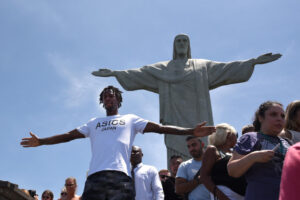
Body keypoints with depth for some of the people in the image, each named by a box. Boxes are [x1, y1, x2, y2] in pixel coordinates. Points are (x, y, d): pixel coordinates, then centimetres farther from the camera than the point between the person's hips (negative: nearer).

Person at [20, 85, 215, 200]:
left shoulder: (130, 119, 24)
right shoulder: (94, 123, 31)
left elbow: (159, 128, 16)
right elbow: (70, 135, 31)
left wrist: (191, 131, 7)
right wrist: (40, 141, 28)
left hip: (120, 176, -2)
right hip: (95, 177, 2)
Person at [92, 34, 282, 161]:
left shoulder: (203, 66, 20)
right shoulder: (162, 68, 22)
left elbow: (226, 68, 11)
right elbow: (139, 73, 16)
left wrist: (254, 61, 0)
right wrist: (114, 73, 7)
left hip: (196, 119, 0)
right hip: (174, 119, 0)